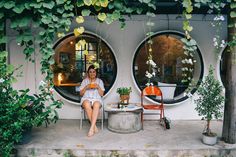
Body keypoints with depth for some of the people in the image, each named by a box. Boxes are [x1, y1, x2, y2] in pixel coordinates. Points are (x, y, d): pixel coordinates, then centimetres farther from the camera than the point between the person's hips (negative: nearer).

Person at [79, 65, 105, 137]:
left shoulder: (100, 81, 14)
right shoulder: (84, 81, 15)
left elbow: (101, 94, 9)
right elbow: (81, 93, 12)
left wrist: (98, 87, -8)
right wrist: (86, 87, -5)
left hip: (97, 99, 0)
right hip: (86, 99, 0)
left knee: (96, 105, -39)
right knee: (87, 105, -38)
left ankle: (91, 128, -42)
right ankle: (94, 126, -32)